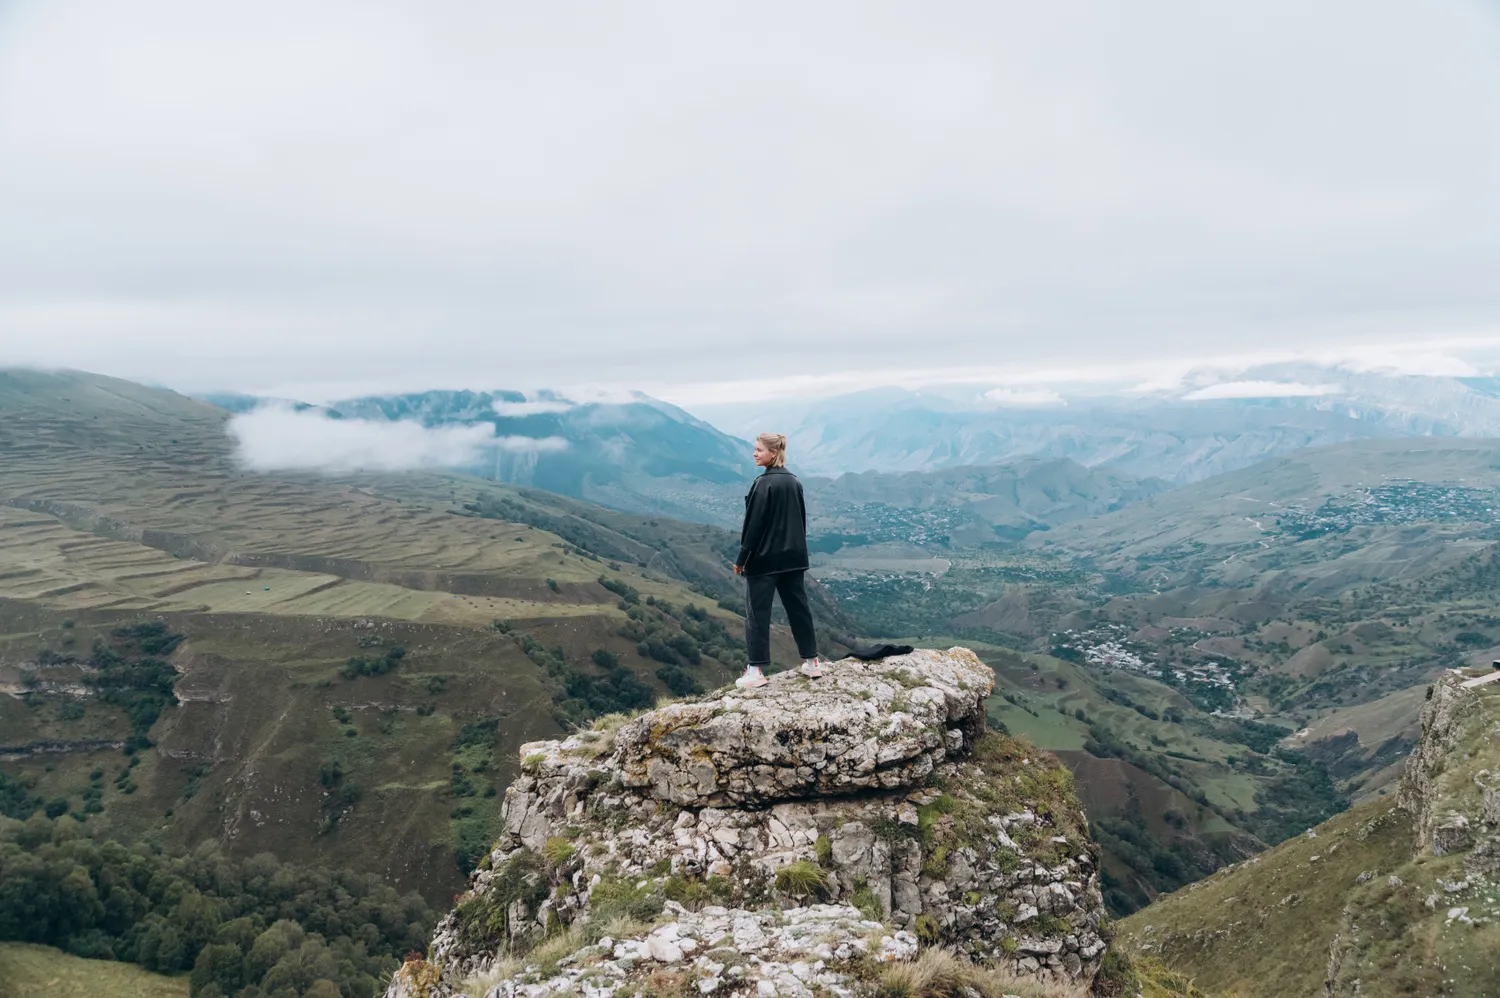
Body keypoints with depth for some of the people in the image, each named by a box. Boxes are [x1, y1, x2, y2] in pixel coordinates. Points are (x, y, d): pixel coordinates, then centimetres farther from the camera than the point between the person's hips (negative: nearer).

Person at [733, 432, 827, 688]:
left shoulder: (764, 484, -15)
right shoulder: (794, 482, 8)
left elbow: (754, 525, -16)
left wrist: (742, 558, -9)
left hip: (764, 559, -7)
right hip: (793, 558, 7)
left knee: (757, 613, -1)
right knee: (798, 608, 13)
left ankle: (756, 670, -1)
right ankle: (812, 661, 18)